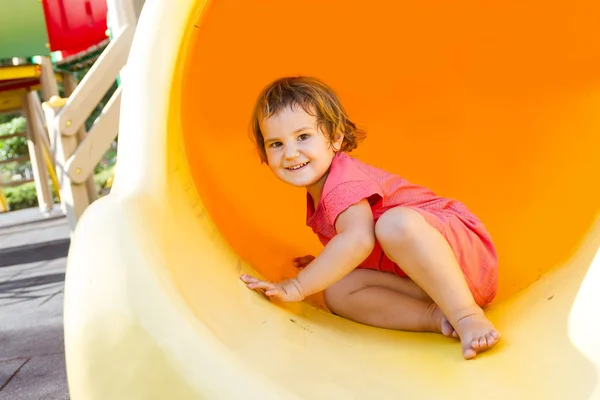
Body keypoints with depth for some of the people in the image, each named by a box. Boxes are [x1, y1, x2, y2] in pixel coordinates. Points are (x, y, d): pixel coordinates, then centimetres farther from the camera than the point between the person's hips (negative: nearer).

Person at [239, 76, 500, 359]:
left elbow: (358, 238, -37)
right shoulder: (318, 195, 13)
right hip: (412, 277, 9)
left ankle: (467, 315, -33)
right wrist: (324, 264, 21)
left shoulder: (342, 181, -18)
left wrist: (299, 286, -32)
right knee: (338, 291, -13)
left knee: (396, 222, -40)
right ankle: (436, 316, -23)